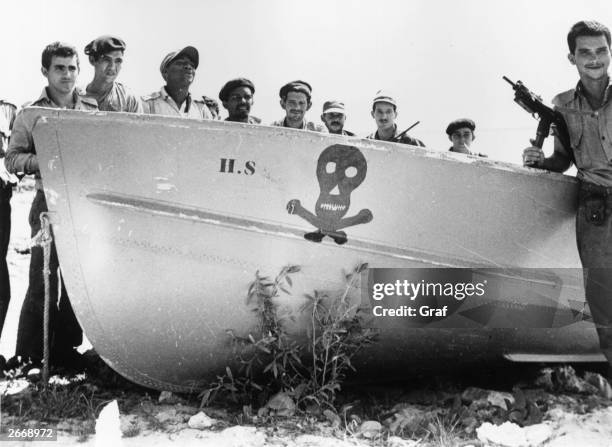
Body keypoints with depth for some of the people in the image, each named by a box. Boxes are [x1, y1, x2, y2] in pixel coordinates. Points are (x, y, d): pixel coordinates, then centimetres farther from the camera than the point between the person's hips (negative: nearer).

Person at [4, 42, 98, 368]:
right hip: (50, 204, -3)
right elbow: (12, 160, 2)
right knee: (44, 280, -4)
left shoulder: (94, 111, 12)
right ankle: (29, 358, 9)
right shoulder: (31, 115, 4)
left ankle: (66, 349, 20)